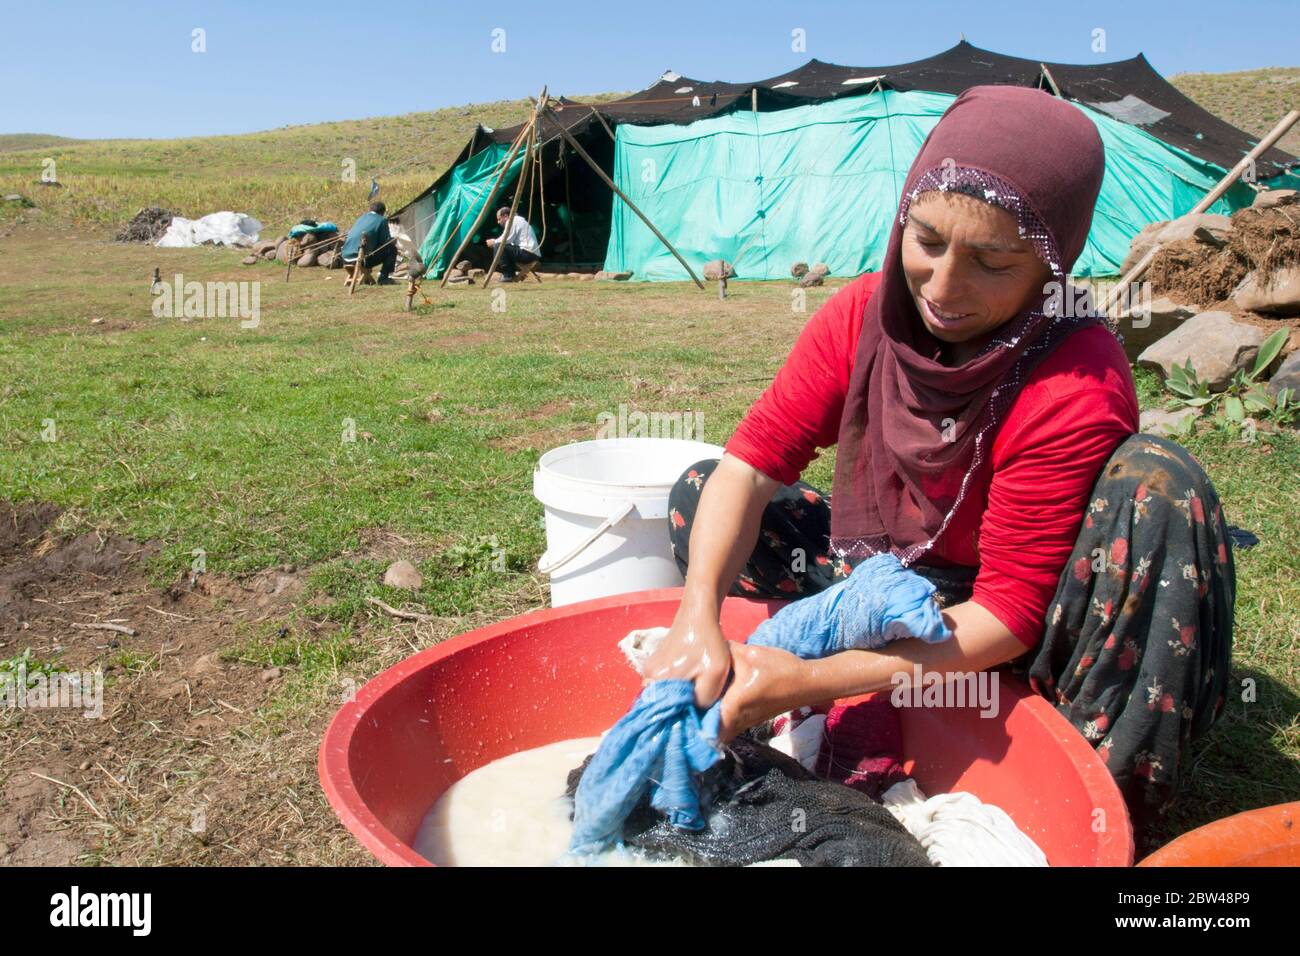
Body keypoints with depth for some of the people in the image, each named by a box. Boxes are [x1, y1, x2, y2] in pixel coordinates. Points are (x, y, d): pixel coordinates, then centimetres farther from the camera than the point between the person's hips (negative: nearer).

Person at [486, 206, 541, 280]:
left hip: (529, 253, -10)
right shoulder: (518, 220, 23)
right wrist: (495, 242, 13)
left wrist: (494, 242, 2)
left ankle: (508, 275, -12)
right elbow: (509, 241, 23)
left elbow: (506, 240, -14)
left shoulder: (513, 221, -6)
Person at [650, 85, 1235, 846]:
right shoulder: (864, 314, -14)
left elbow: (1010, 614, -27)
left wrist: (810, 682, -35)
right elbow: (751, 463, -18)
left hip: (1005, 637, -3)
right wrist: (698, 621, -35)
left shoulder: (1078, 389, -28)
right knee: (700, 496, -7)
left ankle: (1110, 798, -20)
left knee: (1158, 484, -32)